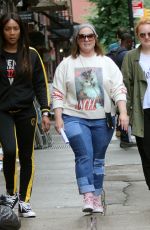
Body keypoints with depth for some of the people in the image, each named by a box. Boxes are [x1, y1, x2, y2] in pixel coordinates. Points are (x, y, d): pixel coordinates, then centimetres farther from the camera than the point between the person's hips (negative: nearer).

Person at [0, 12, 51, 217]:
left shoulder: (31, 54, 5)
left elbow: (40, 84, 7)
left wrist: (45, 112, -2)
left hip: (26, 112, 2)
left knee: (26, 156, 4)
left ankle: (24, 201, 15)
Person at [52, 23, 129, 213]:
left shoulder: (107, 63, 9)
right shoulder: (66, 65, 7)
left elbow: (118, 89, 3)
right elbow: (58, 94, 5)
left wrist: (123, 113, -9)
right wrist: (58, 118, -4)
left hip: (102, 120, 2)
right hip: (75, 119, -2)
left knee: (98, 159, 7)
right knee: (84, 156, -17)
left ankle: (97, 197, 16)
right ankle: (87, 196, -21)